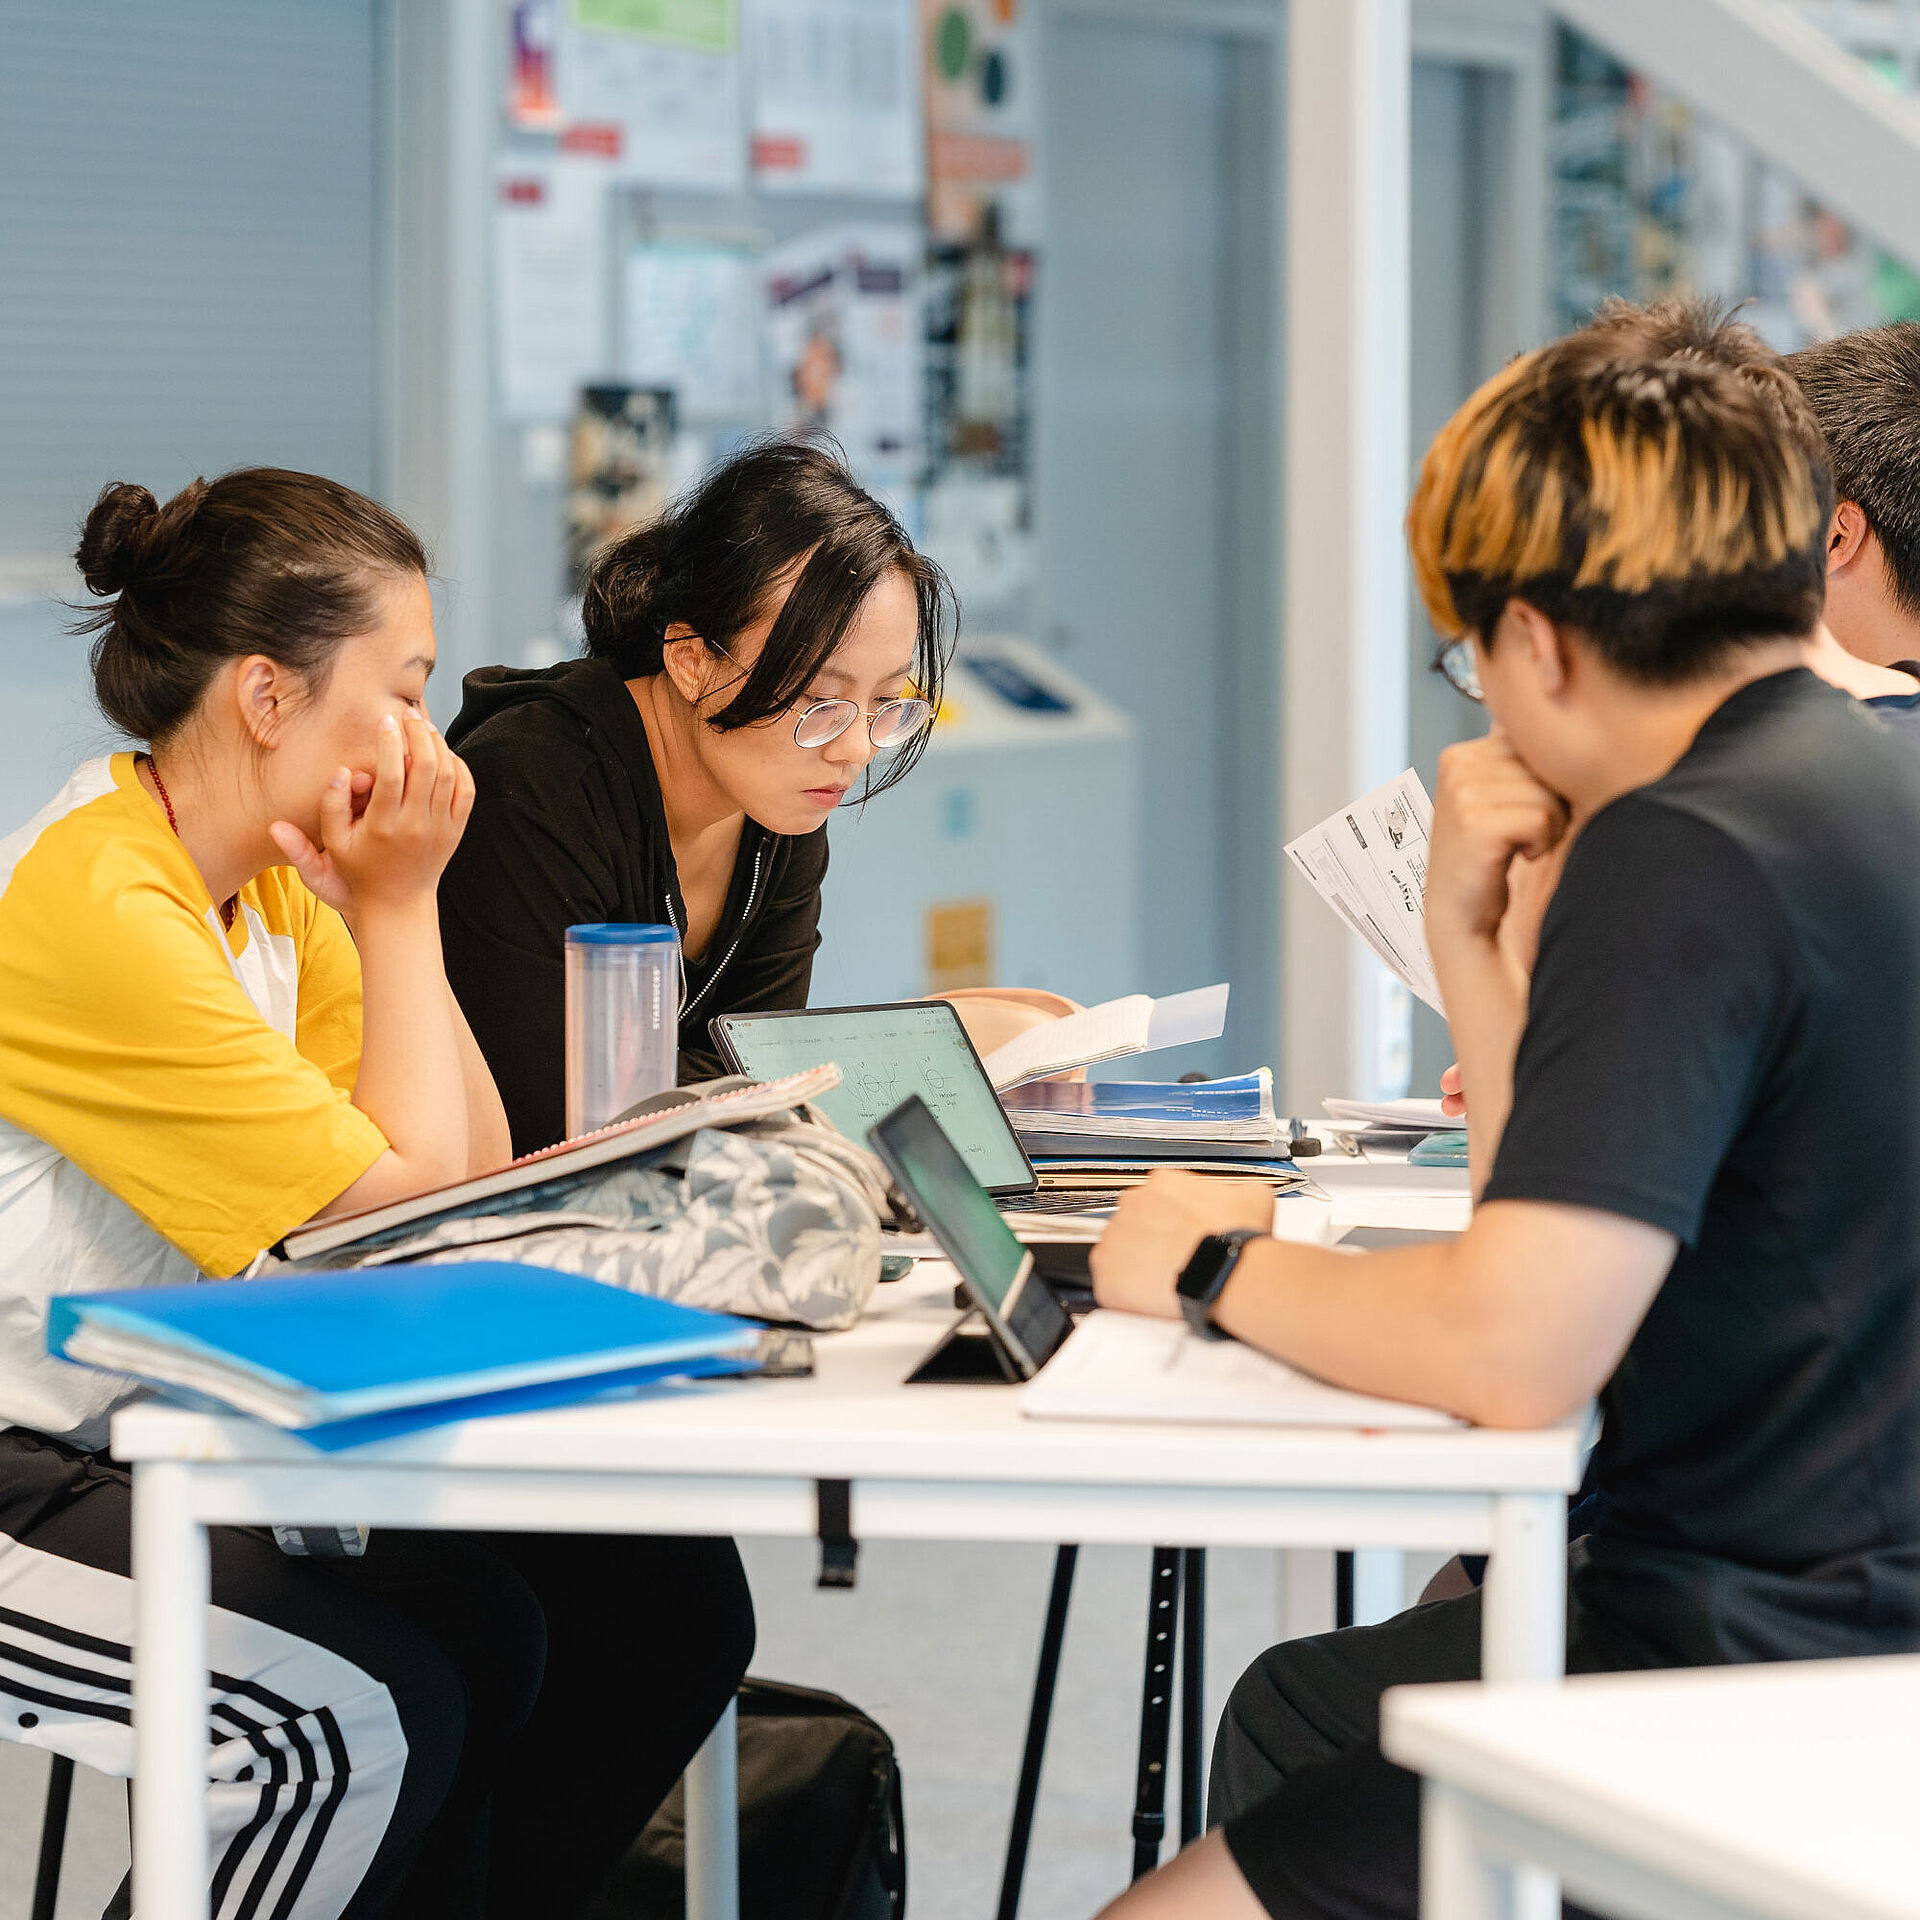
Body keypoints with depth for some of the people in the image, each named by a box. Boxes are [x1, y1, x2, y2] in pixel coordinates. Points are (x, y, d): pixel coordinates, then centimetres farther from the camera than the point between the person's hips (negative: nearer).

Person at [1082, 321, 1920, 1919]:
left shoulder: (1683, 855, -19)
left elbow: (1513, 1350, -25)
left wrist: (1220, 1267, -9)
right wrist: (1472, 941, 9)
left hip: (1778, 1696, -11)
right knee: (1291, 1714, 27)